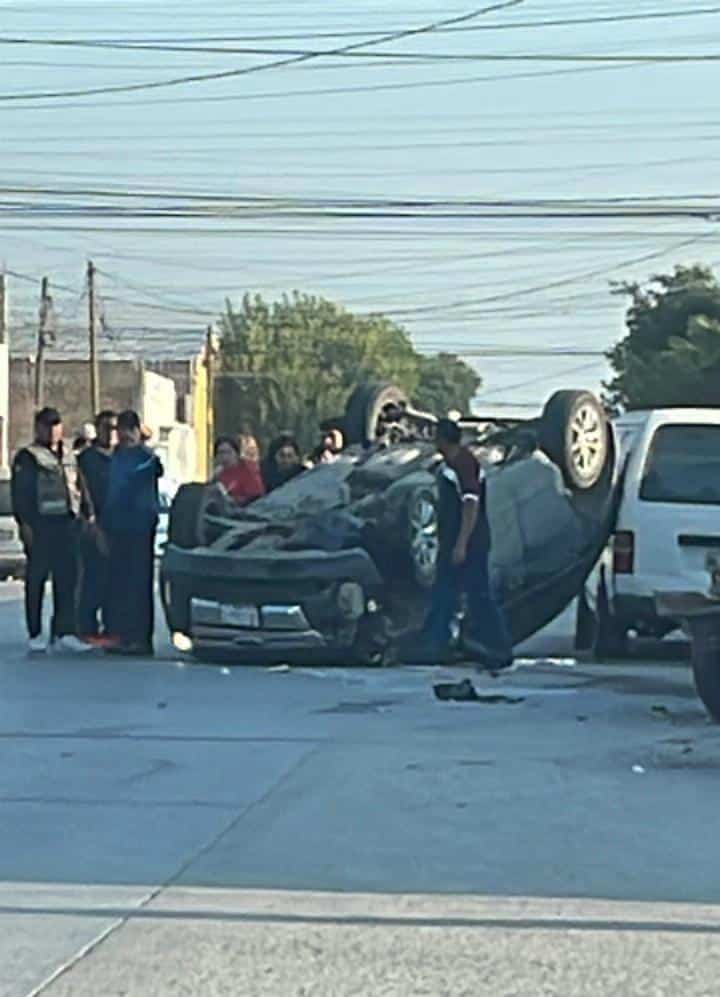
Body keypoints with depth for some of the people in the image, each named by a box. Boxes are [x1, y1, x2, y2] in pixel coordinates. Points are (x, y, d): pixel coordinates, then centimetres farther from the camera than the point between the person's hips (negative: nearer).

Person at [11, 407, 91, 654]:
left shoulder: (69, 457, 18)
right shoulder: (26, 457, 0)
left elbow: (79, 489, 21)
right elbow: (19, 494, -5)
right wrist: (24, 523, -14)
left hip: (66, 523, 5)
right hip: (40, 525, -5)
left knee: (67, 579, 2)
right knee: (36, 580, -1)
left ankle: (64, 632, 5)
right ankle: (35, 635, 3)